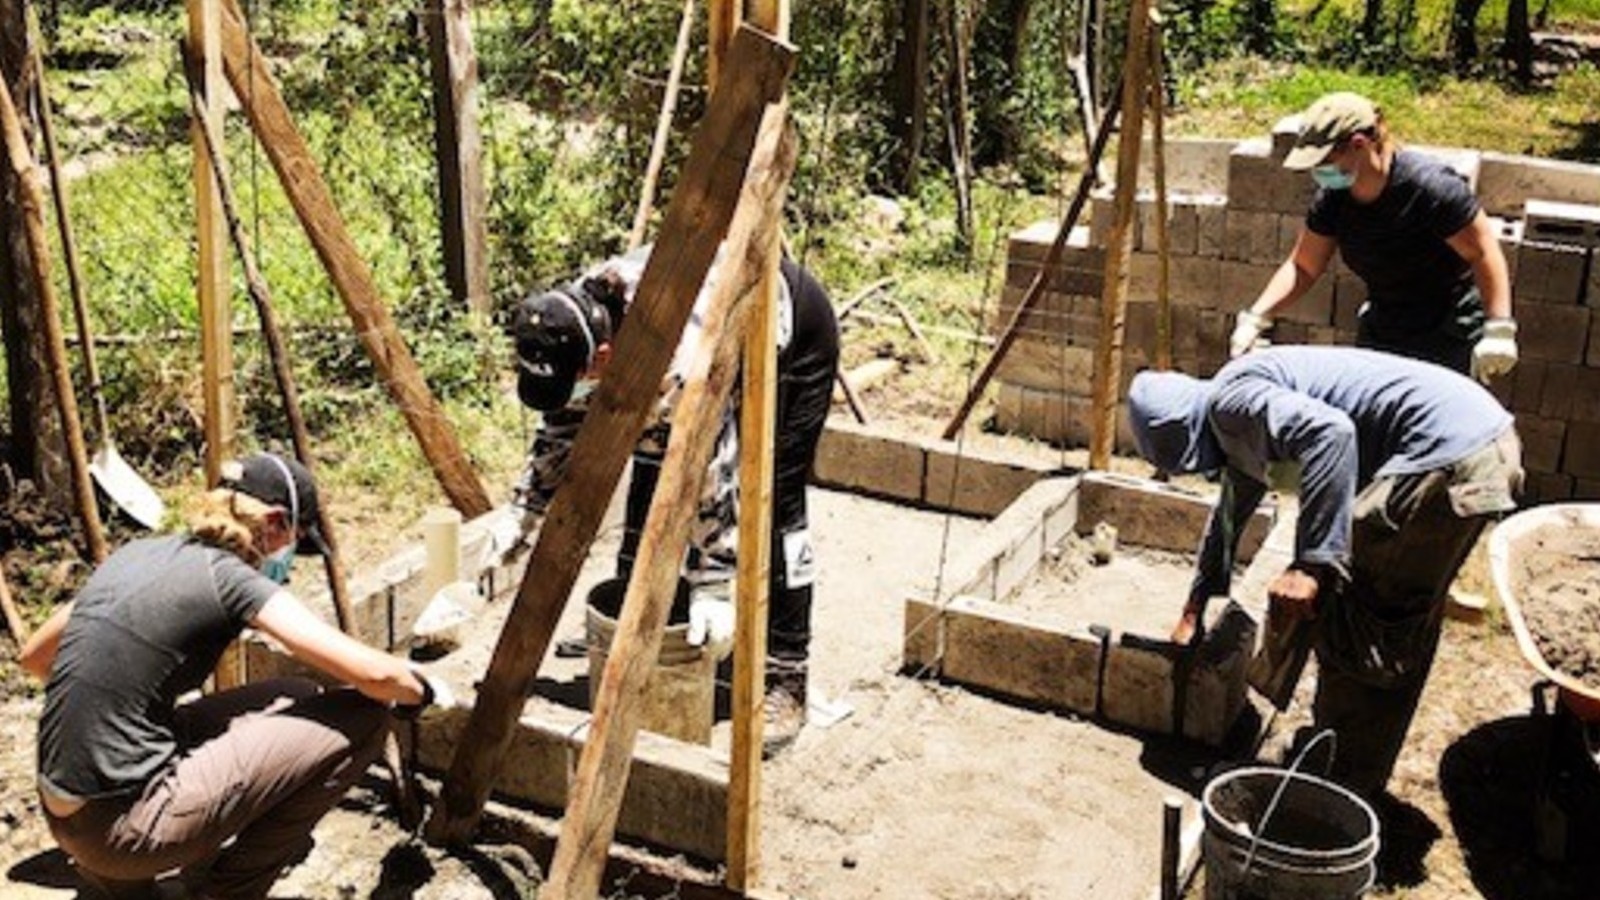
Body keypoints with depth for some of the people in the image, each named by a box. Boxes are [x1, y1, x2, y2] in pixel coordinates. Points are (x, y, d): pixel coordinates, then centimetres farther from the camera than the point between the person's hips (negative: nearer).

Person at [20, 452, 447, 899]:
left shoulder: (136, 555, 10)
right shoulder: (231, 578, -11)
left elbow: (34, 656, 24)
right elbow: (372, 672, -16)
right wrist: (420, 690, 5)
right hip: (124, 831, -9)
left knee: (298, 697, 20)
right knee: (362, 718, -5)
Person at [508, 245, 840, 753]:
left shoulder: (679, 352, -44)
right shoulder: (573, 328, -22)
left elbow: (711, 472, -38)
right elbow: (562, 429, -4)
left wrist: (714, 588, -34)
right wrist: (522, 513, -5)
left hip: (792, 327, -7)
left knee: (772, 504, -12)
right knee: (653, 474, 3)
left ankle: (786, 682, -4)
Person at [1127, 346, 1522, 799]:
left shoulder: (1229, 400, -9)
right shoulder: (1239, 424, 23)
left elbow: (1329, 431, -28)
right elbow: (1231, 511, 38)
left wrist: (1310, 565, -26)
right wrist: (1194, 608, 47)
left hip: (1446, 455, -11)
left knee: (1347, 627, 0)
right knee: (1404, 630, 20)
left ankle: (1341, 785, 12)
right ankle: (1362, 778, 32)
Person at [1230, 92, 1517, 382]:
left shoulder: (1430, 187, -25)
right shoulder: (1333, 197, -6)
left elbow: (1484, 253, -22)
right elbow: (1301, 268, 2)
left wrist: (1498, 328, -31)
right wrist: (1254, 318, -11)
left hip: (1450, 339, -6)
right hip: (1380, 333, 6)